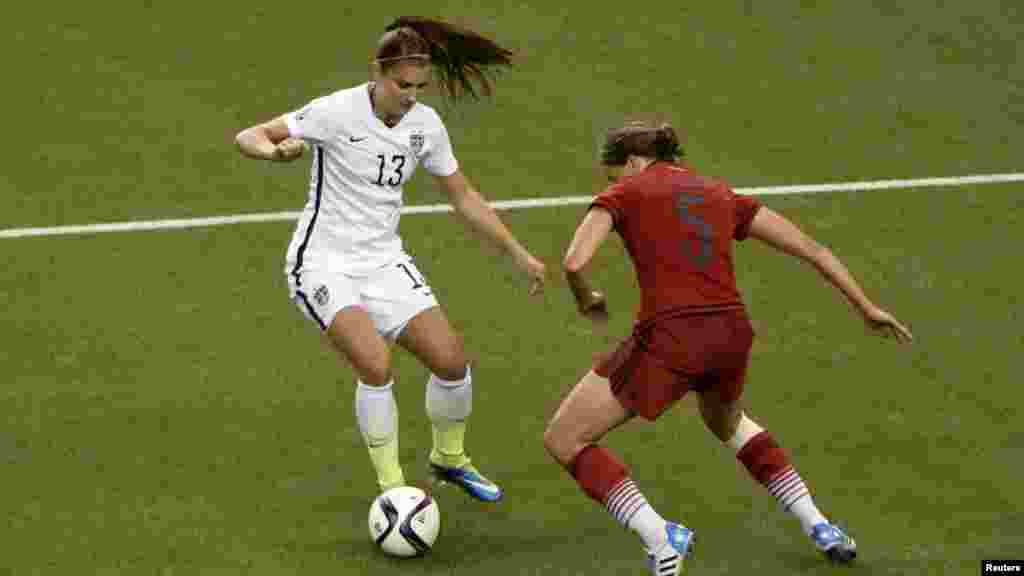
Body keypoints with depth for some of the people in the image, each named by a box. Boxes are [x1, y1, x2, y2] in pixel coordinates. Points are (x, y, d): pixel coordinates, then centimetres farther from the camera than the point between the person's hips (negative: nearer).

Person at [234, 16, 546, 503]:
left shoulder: (425, 124, -2)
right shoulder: (338, 111, -18)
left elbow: (463, 197, 11)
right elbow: (247, 137, -14)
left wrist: (518, 254, 9)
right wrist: (274, 150, -37)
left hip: (383, 262, 5)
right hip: (324, 263, -5)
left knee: (451, 360, -6)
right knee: (376, 363, -27)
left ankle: (449, 459, 24)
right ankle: (392, 489, -9)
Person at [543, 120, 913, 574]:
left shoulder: (626, 193, 6)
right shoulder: (720, 195, 20)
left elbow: (574, 262, -10)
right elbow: (811, 248, 20)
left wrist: (586, 301, 12)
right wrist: (865, 306, 28)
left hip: (671, 337, -6)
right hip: (732, 335, 6)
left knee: (563, 439, 7)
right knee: (727, 422, 40)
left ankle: (661, 538, -7)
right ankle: (819, 526, 31)